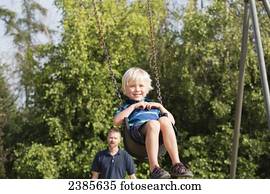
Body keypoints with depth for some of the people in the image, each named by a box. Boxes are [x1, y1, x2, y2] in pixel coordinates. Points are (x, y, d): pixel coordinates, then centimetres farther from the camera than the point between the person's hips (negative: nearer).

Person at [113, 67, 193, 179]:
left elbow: (172, 121, 28)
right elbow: (116, 122, 6)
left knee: (164, 121, -32)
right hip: (137, 129, -3)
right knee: (153, 124, -37)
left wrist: (160, 106, 17)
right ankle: (154, 168, -48)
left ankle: (176, 164, -39)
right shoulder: (126, 106, 29)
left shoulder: (152, 104, 38)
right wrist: (133, 106, 7)